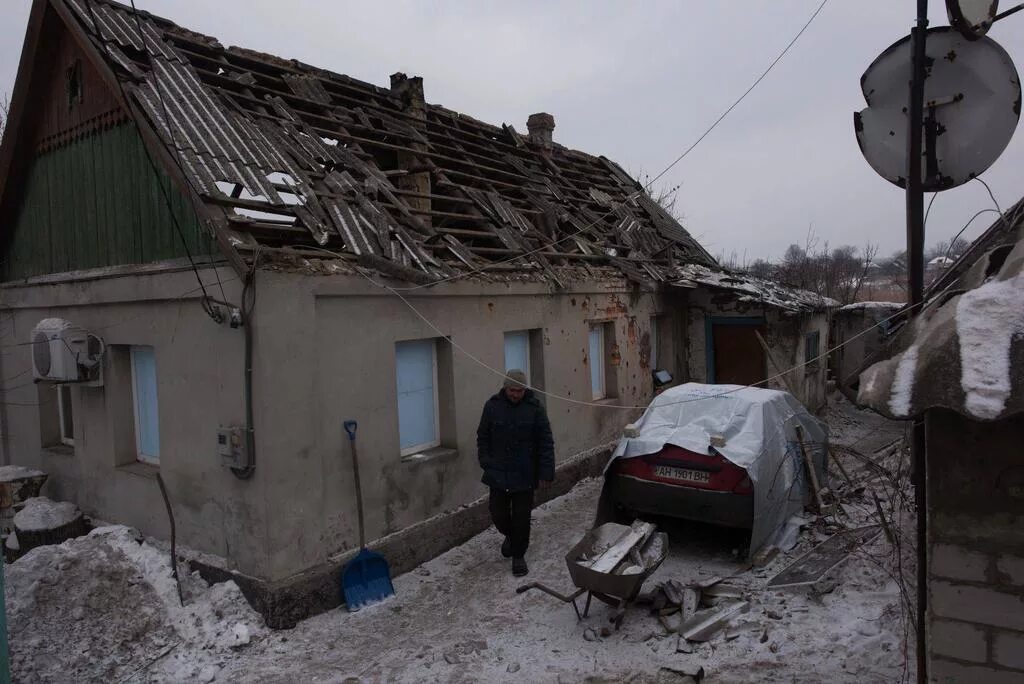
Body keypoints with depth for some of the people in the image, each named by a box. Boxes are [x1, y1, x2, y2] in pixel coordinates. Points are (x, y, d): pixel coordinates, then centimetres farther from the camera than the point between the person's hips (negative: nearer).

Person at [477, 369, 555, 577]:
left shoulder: (535, 407, -6)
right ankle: (510, 536, 41)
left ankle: (518, 556, 23)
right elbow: (483, 437, 8)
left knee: (521, 517, 4)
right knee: (498, 514, 9)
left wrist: (546, 472, -8)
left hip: (524, 475, -2)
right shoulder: (492, 405, -1)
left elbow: (546, 442, -4)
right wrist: (486, 463, -1)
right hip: (498, 474, 2)